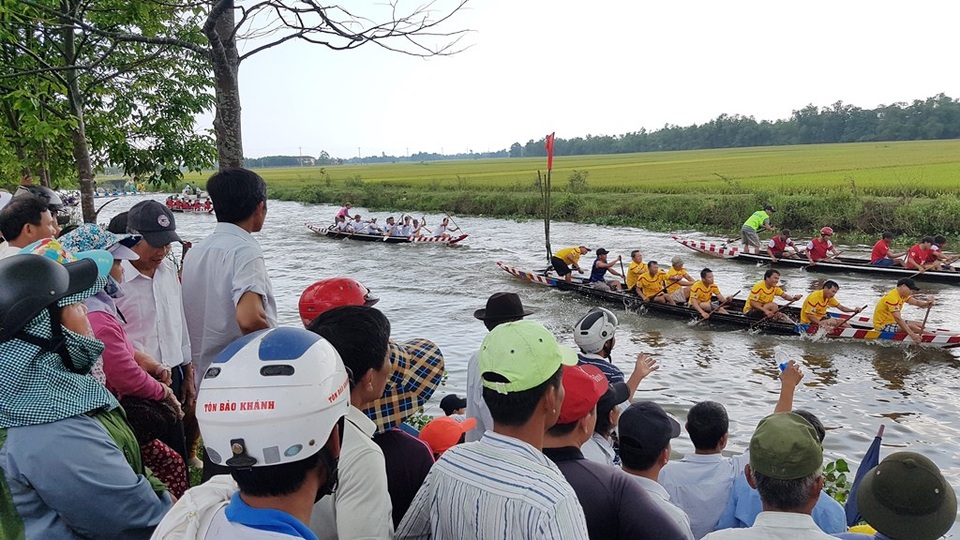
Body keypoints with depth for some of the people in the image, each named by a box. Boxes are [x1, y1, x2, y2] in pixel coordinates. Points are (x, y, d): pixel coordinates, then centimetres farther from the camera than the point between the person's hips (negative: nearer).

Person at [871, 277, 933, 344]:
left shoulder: (903, 295, 6)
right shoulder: (892, 298, -26)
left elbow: (916, 302, -7)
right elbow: (898, 318, -34)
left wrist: (927, 303, -30)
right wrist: (912, 334, -39)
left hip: (893, 322, 10)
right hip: (883, 326, -10)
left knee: (920, 326, 4)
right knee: (912, 327, -22)